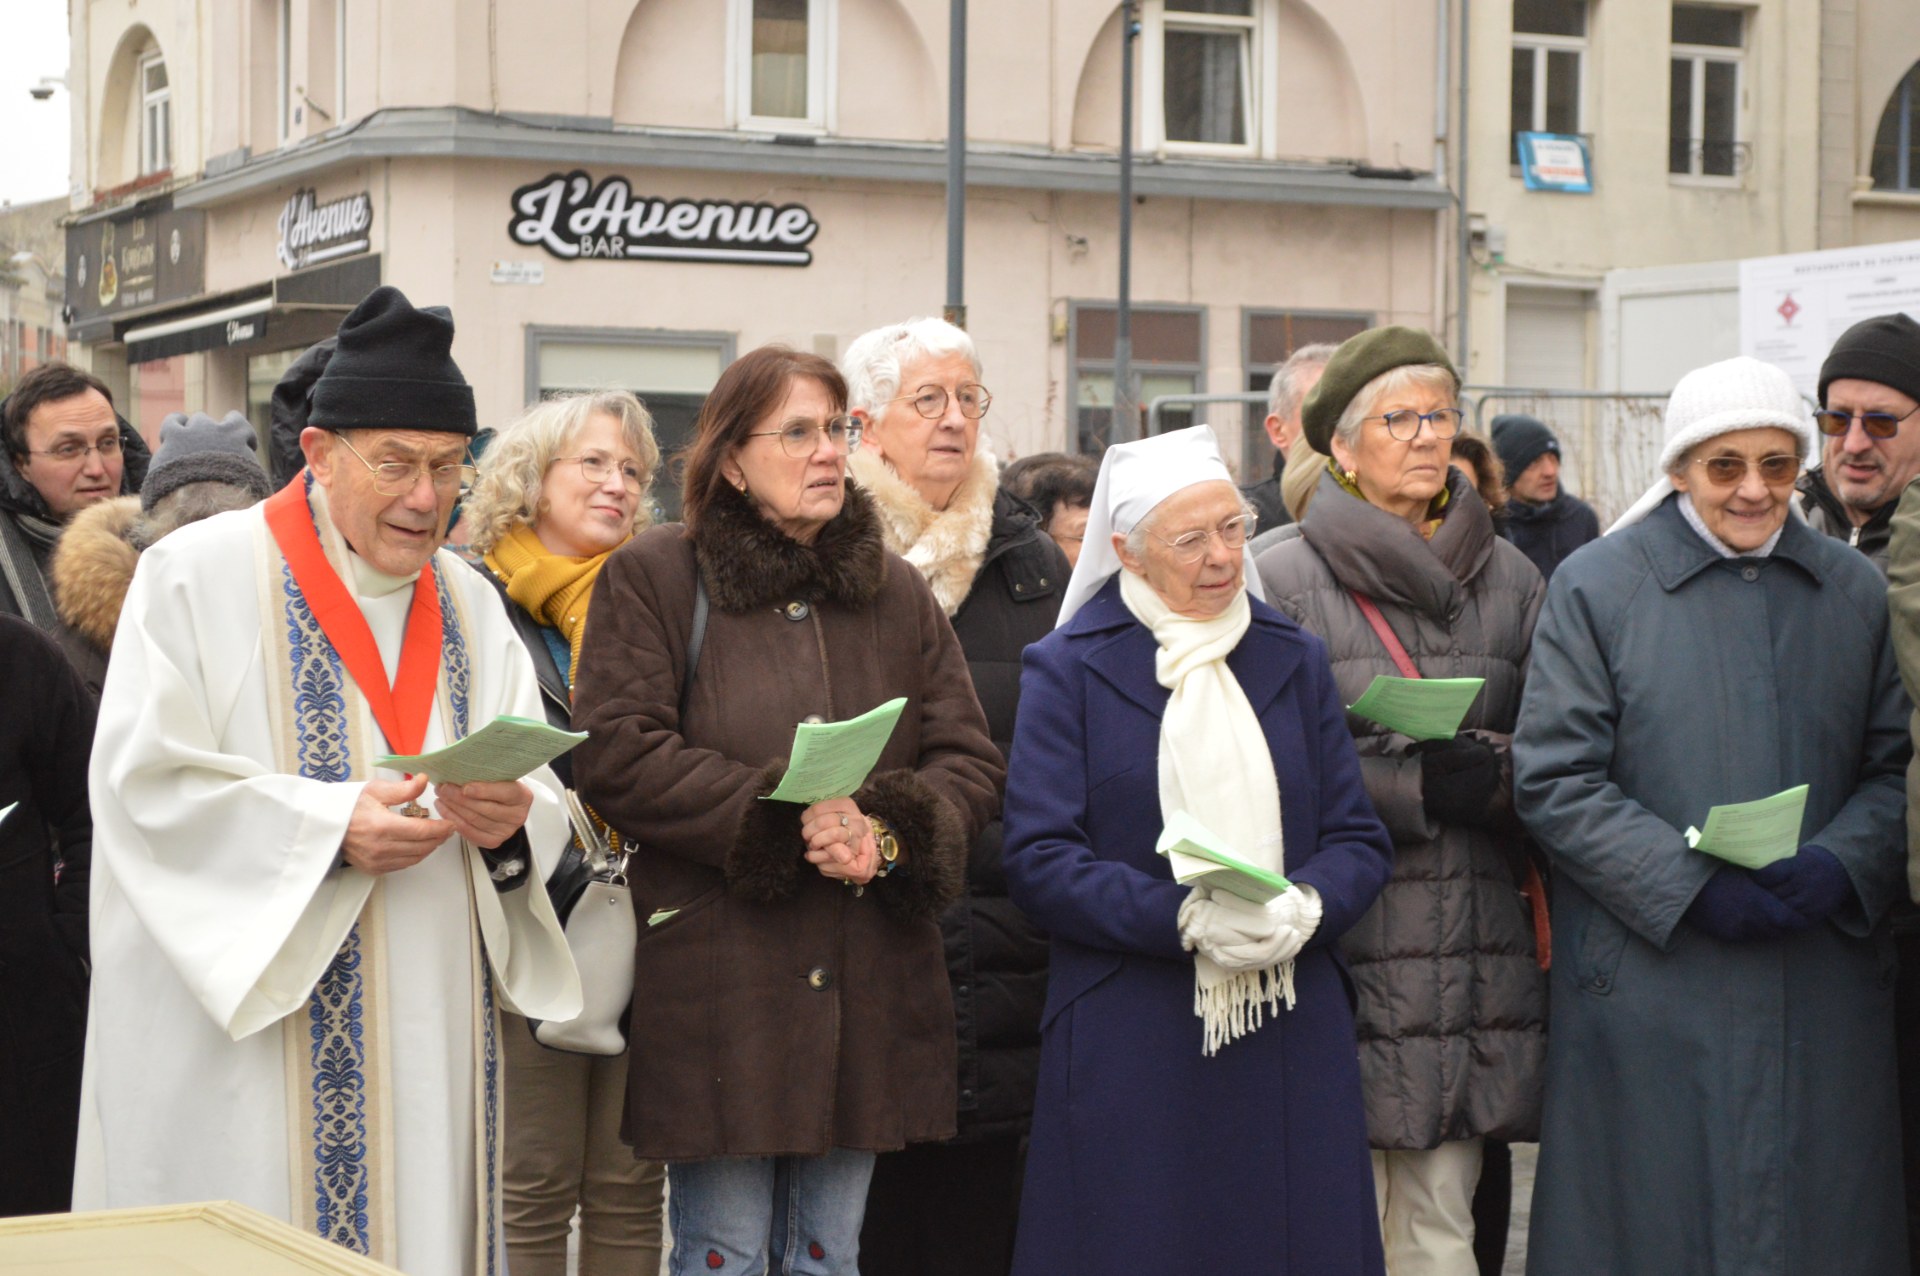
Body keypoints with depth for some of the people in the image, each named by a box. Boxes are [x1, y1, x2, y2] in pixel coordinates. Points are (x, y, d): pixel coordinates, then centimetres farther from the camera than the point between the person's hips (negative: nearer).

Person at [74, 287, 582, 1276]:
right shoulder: (199, 574, -3)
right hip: (250, 1028, -5)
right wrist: (329, 827, -20)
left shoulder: (468, 605, 14)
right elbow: (144, 784, -11)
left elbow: (542, 801, 8)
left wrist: (510, 822, -16)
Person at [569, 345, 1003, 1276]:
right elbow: (614, 754, -11)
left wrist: (891, 833, -13)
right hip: (719, 983, -4)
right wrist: (782, 820, -17)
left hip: (870, 988, 4)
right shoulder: (654, 578, -1)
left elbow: (971, 761, 9)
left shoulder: (896, 592, 13)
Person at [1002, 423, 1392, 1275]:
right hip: (1131, 1050, -3)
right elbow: (1039, 860, -6)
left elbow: (1359, 841, 10)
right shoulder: (1068, 669, 2)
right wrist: (1185, 919, -18)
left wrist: (1304, 908, -13)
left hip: (1292, 1041, 3)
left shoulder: (1294, 661, 14)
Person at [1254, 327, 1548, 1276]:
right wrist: (1413, 787, -14)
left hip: (1474, 953, 4)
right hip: (1340, 942, -4)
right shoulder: (1285, 580, -1)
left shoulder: (1510, 580, 13)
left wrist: (1492, 774, -7)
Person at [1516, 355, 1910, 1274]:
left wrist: (1840, 865, -10)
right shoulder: (1597, 587, -1)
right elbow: (1554, 783, -6)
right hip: (1649, 993, -3)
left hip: (1826, 992, 3)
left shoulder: (1856, 593, 10)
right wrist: (1691, 888, -15)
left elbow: (1892, 766, 11)